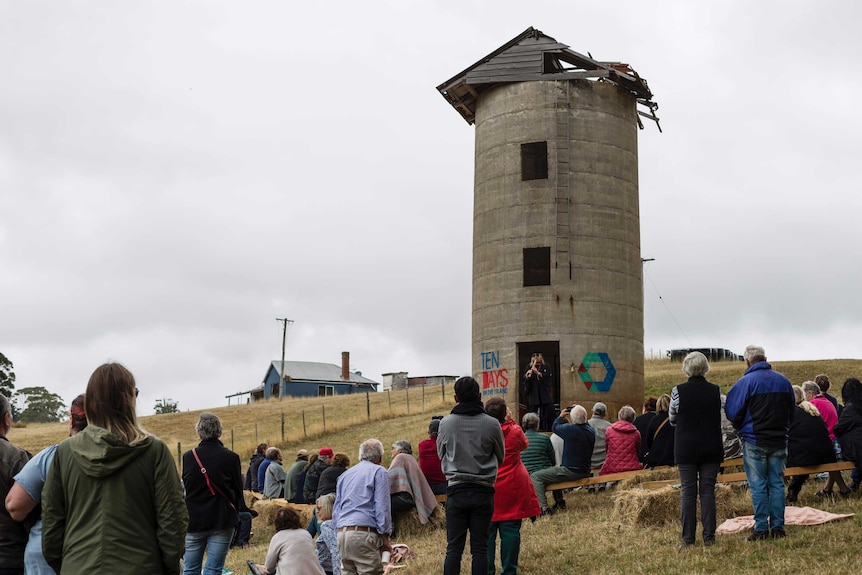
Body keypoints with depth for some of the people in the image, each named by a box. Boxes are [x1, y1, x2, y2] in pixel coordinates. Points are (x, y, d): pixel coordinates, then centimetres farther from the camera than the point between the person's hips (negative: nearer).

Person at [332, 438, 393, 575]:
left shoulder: (345, 475, 24)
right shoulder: (379, 472, 3)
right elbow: (382, 508, -5)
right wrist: (385, 538, -2)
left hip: (342, 533, 7)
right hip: (363, 533, -7)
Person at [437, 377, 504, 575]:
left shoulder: (446, 423, -6)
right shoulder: (492, 424, -7)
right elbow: (500, 457, 8)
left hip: (456, 491, 0)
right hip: (483, 491, 0)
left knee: (454, 547, 4)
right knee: (480, 548, 5)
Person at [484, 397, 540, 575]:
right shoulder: (514, 431, -7)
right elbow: (524, 445, 16)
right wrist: (511, 421, 14)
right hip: (511, 489, 0)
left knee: (487, 531, 7)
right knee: (510, 530, 5)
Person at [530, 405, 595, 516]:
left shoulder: (570, 429, -21)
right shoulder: (592, 431, -3)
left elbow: (555, 427, -1)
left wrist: (561, 417, 16)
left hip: (570, 471, -8)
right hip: (585, 472, 8)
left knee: (535, 477, -4)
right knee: (556, 470, 36)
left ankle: (543, 507, -18)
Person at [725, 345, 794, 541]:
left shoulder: (745, 382, -10)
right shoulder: (783, 381, 6)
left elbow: (732, 412, -8)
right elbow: (791, 411, 14)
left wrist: (741, 428, 11)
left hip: (754, 441, -4)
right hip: (779, 440, 4)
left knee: (758, 485, 0)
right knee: (777, 483, 9)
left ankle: (761, 528, 1)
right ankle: (778, 527, 10)